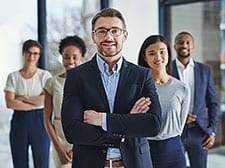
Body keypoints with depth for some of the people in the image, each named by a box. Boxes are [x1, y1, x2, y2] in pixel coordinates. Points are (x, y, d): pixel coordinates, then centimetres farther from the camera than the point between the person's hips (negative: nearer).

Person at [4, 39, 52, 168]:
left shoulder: (45, 75, 2)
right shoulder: (13, 76, 5)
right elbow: (10, 103, -6)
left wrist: (23, 98, -7)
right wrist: (35, 104, -11)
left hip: (39, 120, -1)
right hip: (19, 121, 2)